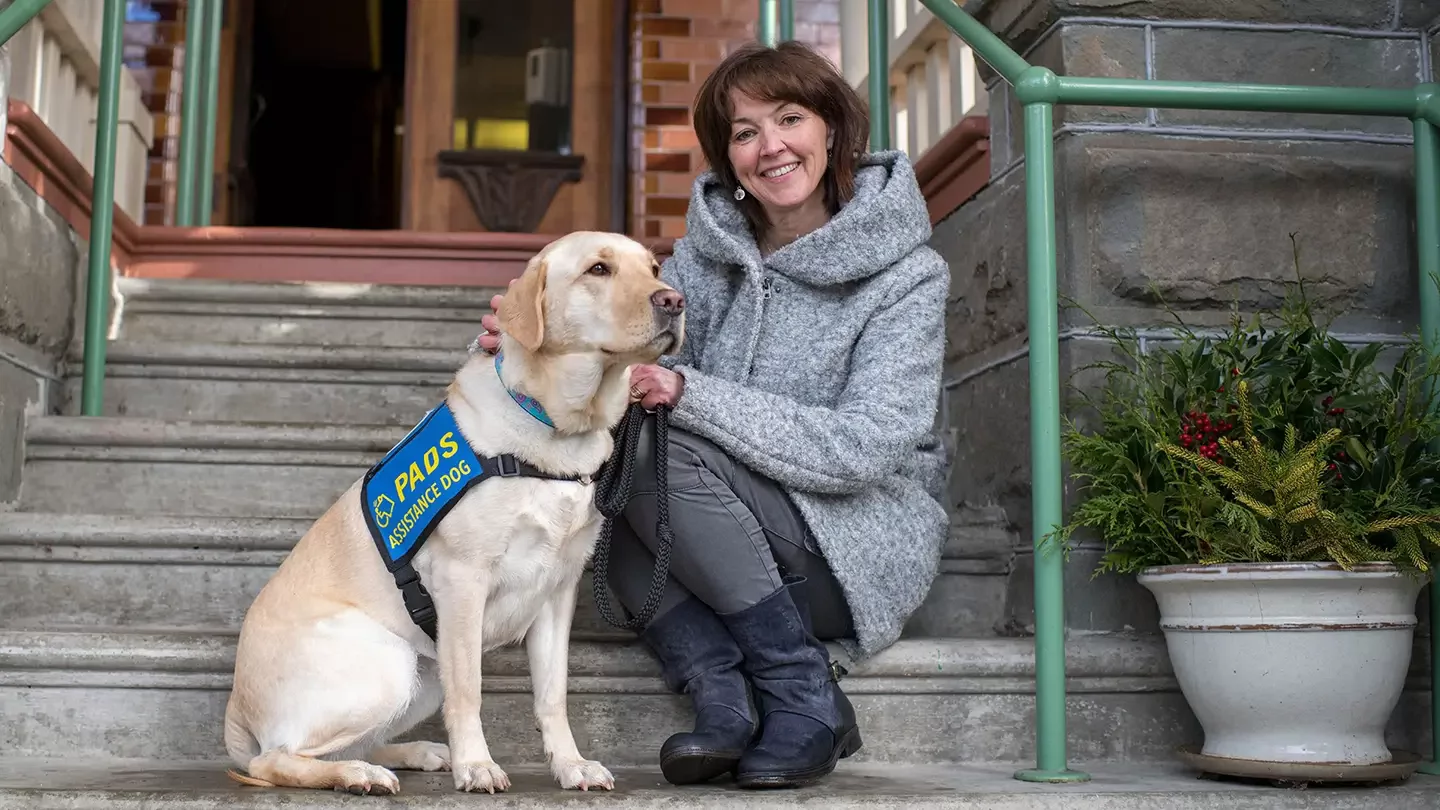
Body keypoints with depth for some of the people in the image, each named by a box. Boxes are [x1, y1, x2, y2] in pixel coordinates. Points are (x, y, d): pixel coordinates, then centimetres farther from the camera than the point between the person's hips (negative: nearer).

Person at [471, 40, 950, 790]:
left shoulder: (908, 276, -10)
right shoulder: (709, 250, 5)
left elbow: (862, 448, -20)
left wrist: (686, 392, -27)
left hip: (865, 546, -5)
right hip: (748, 549, 6)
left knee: (656, 444, -25)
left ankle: (808, 699, -17)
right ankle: (721, 702, -25)